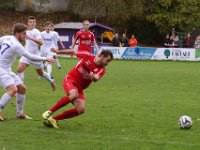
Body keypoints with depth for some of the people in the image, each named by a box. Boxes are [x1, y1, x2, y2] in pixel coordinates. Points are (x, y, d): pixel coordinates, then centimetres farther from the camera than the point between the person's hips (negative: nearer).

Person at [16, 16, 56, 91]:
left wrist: (31, 38, -38)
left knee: (40, 73, 9)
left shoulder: (36, 31, -11)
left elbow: (40, 42, -28)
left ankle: (51, 80, 36)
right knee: (19, 69, -13)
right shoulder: (27, 32, 12)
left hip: (35, 54, -6)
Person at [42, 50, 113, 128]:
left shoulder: (102, 70, -2)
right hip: (70, 80, -5)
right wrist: (59, 51, 13)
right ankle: (50, 111, -24)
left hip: (79, 88, 5)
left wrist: (93, 77, -46)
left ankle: (53, 118, 0)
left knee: (81, 110, -13)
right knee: (74, 95, -36)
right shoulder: (88, 56, -8)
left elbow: (96, 78, -22)